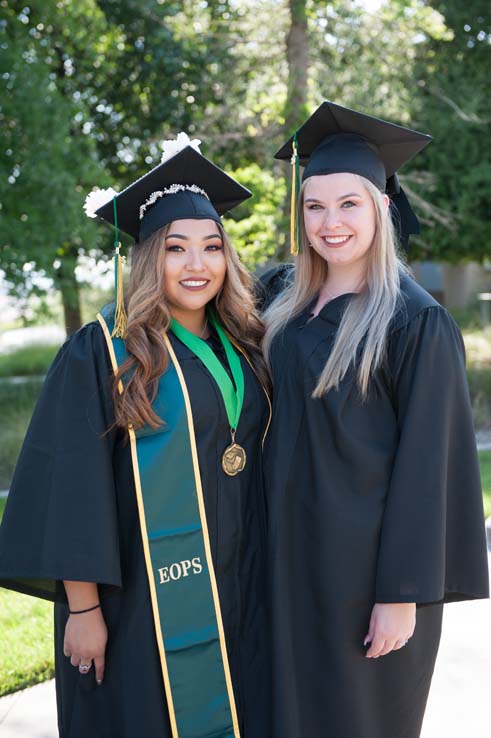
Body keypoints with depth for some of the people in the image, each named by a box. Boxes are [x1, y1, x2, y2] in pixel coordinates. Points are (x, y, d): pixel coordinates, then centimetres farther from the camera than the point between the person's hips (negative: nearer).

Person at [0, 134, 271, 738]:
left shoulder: (241, 347, 6)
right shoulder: (103, 351, -11)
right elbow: (73, 486, -13)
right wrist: (82, 607, -14)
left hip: (239, 592, 5)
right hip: (146, 598, -5)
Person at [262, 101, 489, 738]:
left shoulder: (417, 321, -14)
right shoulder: (288, 302, 4)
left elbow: (427, 463, -15)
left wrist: (403, 592, -16)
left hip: (370, 561, -6)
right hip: (293, 553, 6)